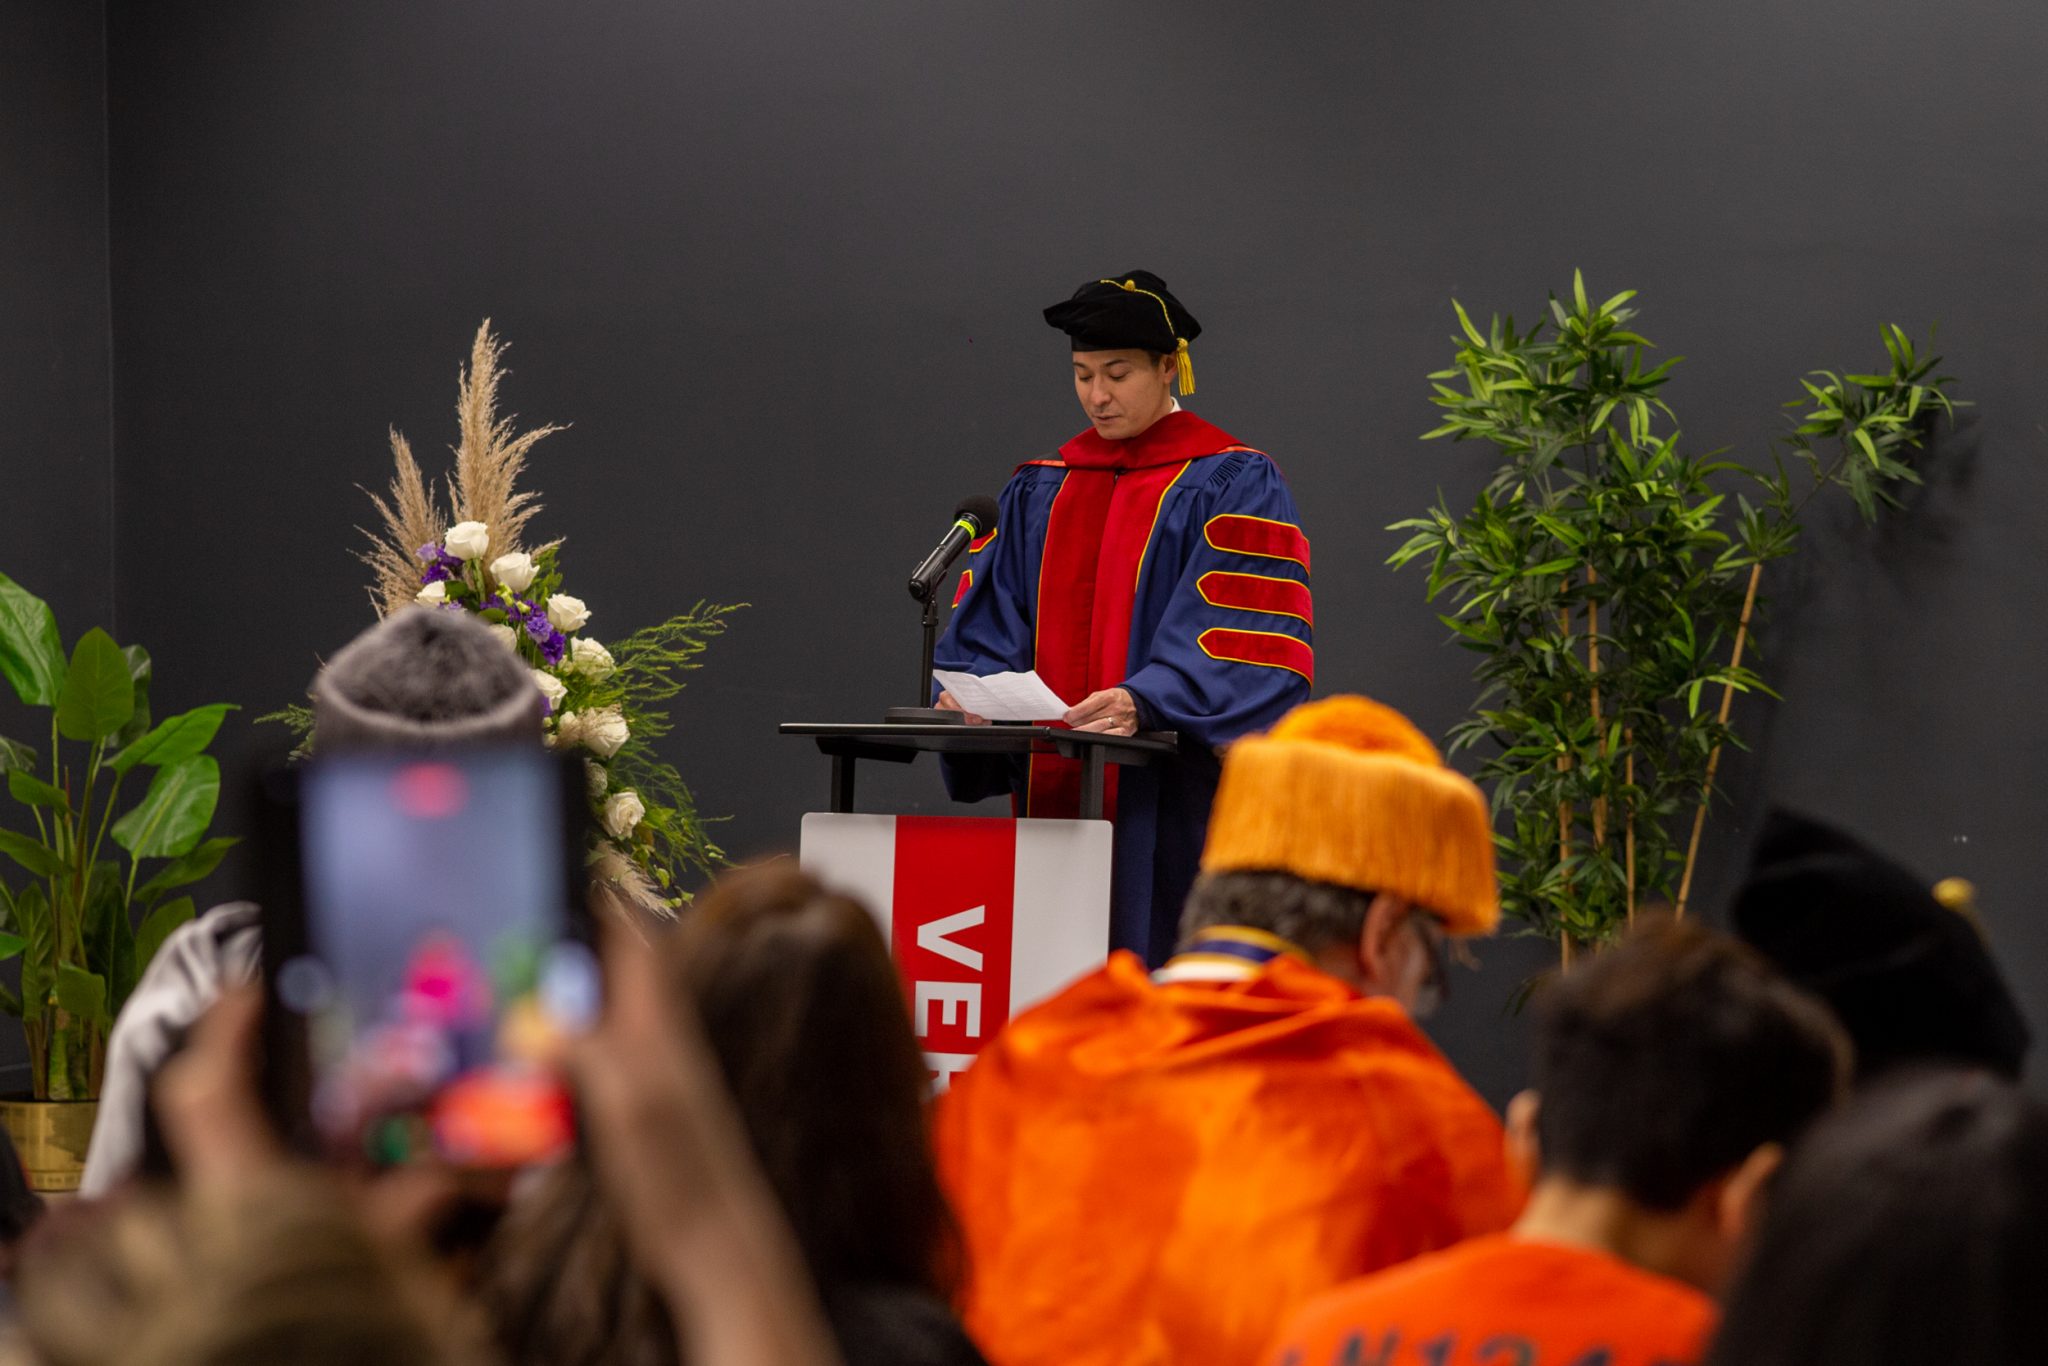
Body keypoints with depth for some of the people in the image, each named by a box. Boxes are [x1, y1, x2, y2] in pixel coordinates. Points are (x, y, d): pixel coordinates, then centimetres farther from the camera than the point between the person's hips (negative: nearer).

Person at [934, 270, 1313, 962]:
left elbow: (1233, 636, -12)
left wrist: (1144, 702, -27)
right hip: (1054, 791, 5)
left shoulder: (1236, 484, -1)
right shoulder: (1041, 490, 17)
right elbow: (991, 616, 12)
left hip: (1171, 796, -5)